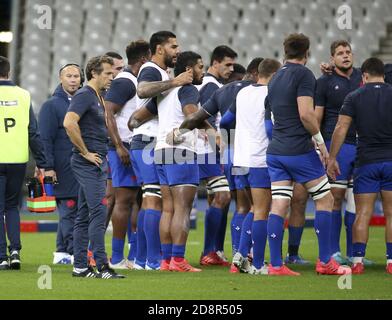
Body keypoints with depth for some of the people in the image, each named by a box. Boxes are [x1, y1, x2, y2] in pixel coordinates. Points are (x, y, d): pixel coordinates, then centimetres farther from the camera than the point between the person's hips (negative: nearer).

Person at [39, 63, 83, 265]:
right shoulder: (51, 105, -2)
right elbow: (45, 139, -6)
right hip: (64, 171, -6)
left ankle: (62, 252, 12)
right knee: (69, 210, -8)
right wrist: (48, 167, -14)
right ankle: (73, 251, -9)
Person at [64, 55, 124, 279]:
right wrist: (85, 152, -19)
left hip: (97, 162, 10)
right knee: (98, 212, -14)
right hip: (89, 162, -10)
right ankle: (101, 265, -17)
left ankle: (81, 266, 11)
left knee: (85, 215, 9)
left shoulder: (99, 97, 18)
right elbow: (69, 123, -26)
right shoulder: (84, 95, -11)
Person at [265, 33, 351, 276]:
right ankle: (325, 261, 4)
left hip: (275, 151, 7)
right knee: (325, 200, 4)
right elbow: (306, 113, -18)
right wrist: (321, 142, -9)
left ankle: (276, 264, -2)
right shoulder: (304, 75, -9)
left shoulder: (276, 78, 15)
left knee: (278, 206, 3)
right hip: (299, 151, -7)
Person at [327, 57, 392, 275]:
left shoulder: (354, 97, 0)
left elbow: (341, 128, -6)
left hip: (366, 162, 0)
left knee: (363, 213, 2)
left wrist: (332, 157, -3)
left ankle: (358, 261, -4)